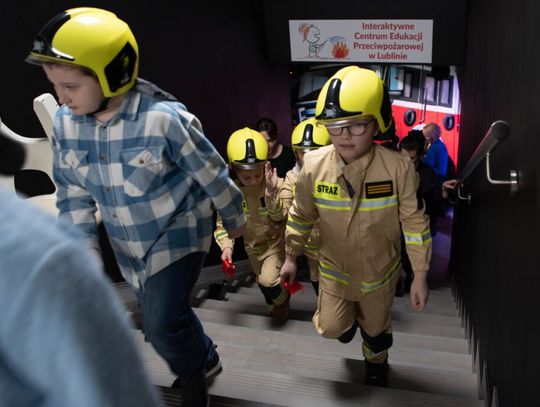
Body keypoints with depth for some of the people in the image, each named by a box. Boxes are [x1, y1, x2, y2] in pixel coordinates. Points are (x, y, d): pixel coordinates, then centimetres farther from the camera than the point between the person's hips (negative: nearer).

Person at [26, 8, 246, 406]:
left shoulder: (164, 118, -29)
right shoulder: (66, 123, -11)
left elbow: (211, 173, -14)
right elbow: (72, 191, 2)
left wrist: (234, 220, 0)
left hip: (178, 232, -6)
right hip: (128, 245, 6)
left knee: (163, 324, -8)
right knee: (165, 314, 21)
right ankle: (206, 360, 50)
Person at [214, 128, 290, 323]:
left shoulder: (276, 184, -23)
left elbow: (279, 218, -30)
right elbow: (223, 223, -8)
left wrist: (272, 195, -46)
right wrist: (226, 247, -24)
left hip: (275, 241, -4)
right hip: (252, 246, 4)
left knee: (268, 280, -24)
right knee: (263, 282, 23)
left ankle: (282, 301, 12)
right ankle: (274, 302, 59)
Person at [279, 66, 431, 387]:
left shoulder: (398, 168, -27)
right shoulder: (314, 166, -21)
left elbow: (414, 223, -15)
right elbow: (301, 215, -4)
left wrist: (420, 276, -10)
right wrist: (291, 257, 4)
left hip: (379, 272, -1)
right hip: (334, 269, 1)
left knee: (376, 328, 22)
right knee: (330, 328, 7)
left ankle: (376, 363, 58)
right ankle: (348, 320, 46)